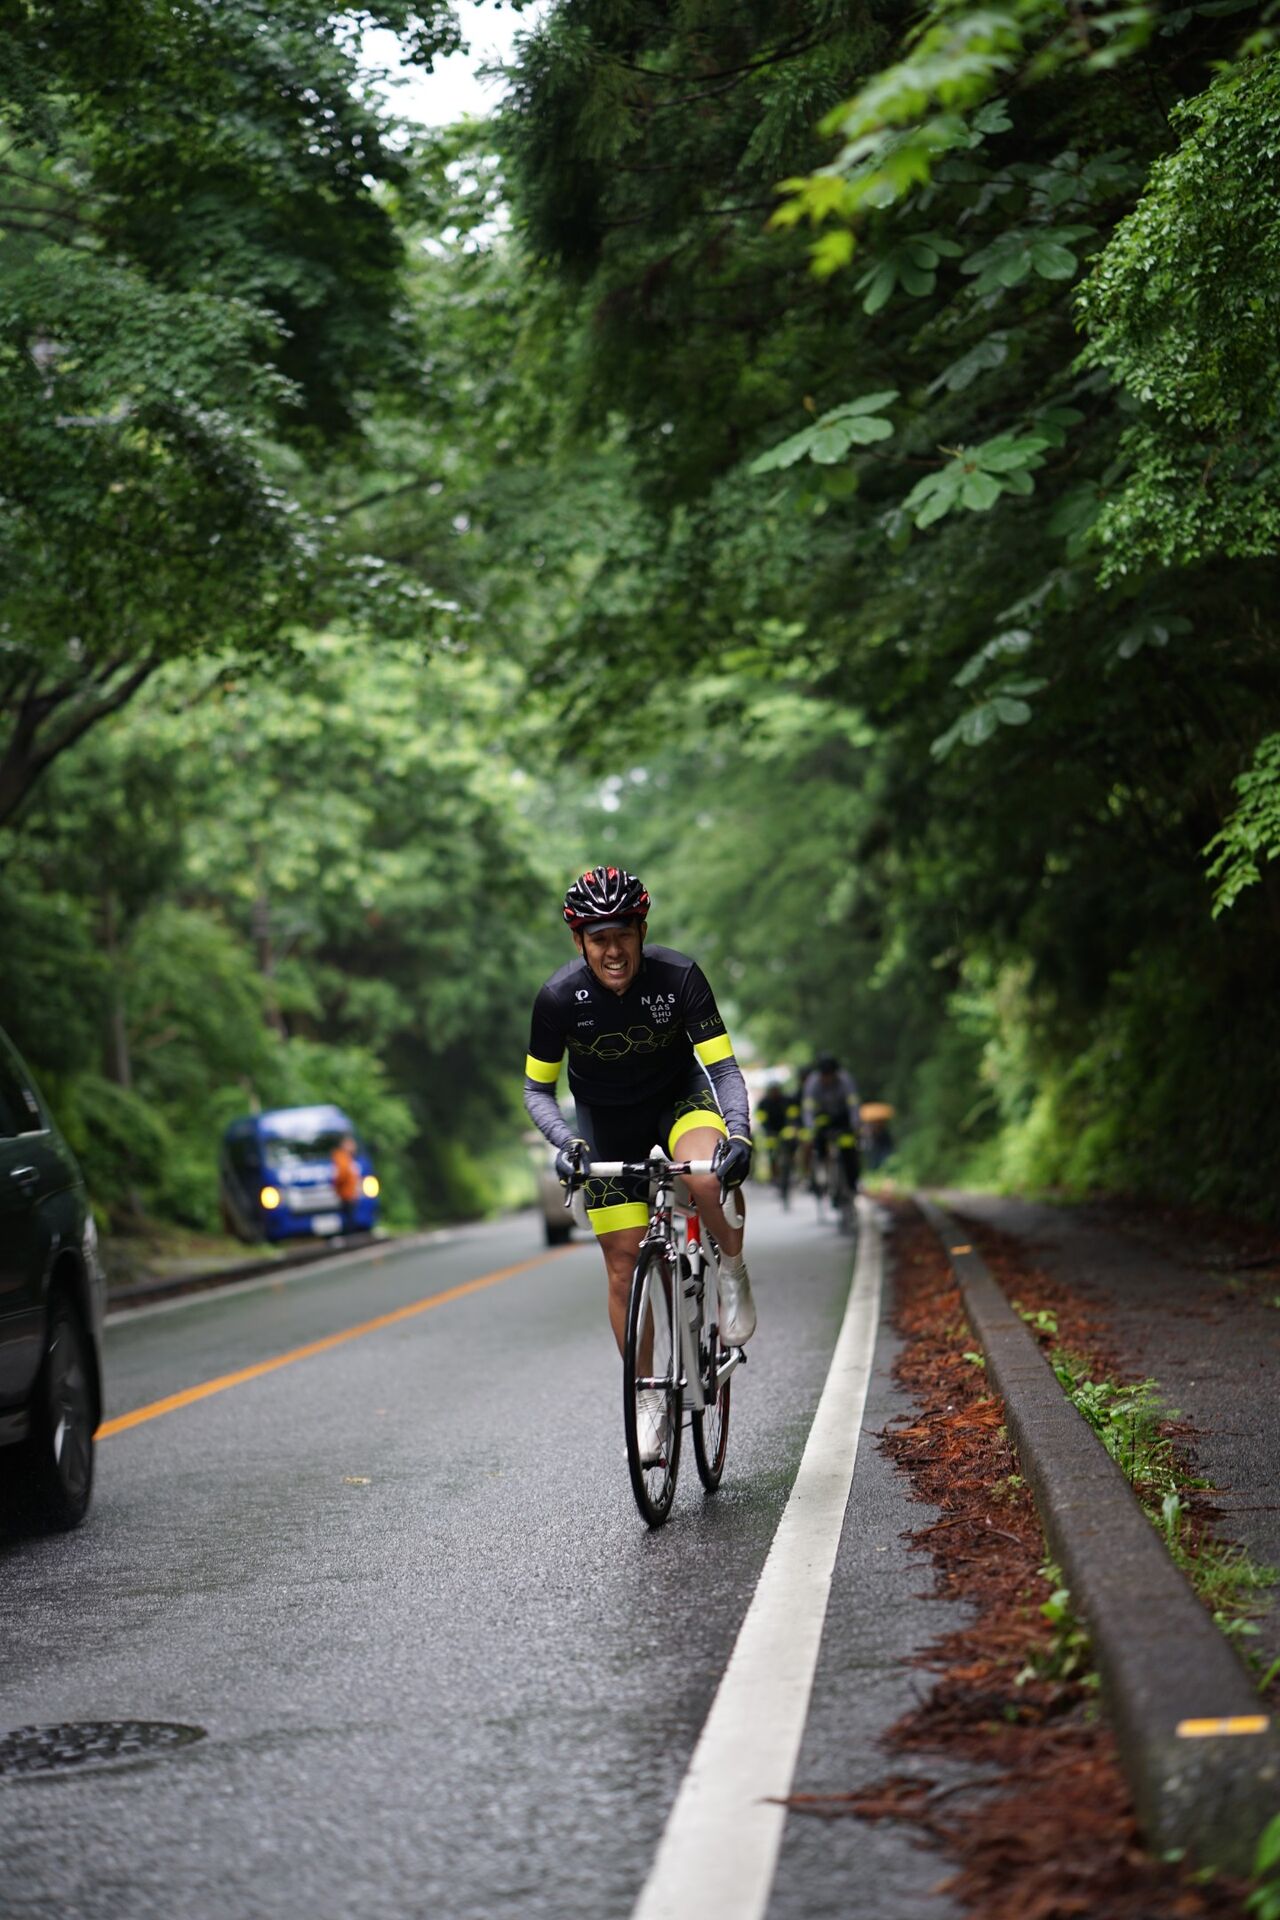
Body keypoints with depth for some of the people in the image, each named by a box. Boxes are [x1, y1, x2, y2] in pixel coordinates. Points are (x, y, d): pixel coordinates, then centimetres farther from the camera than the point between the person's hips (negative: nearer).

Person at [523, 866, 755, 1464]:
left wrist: (738, 1133, -41)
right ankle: (648, 1397, 14)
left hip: (681, 1097, -1)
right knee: (625, 1266, -3)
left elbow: (724, 1068, -23)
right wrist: (565, 1142, -31)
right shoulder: (559, 997, -23)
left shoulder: (680, 977, -25)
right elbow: (537, 1089, -11)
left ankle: (732, 1270, -6)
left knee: (708, 1178, -36)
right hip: (607, 1120, 1)